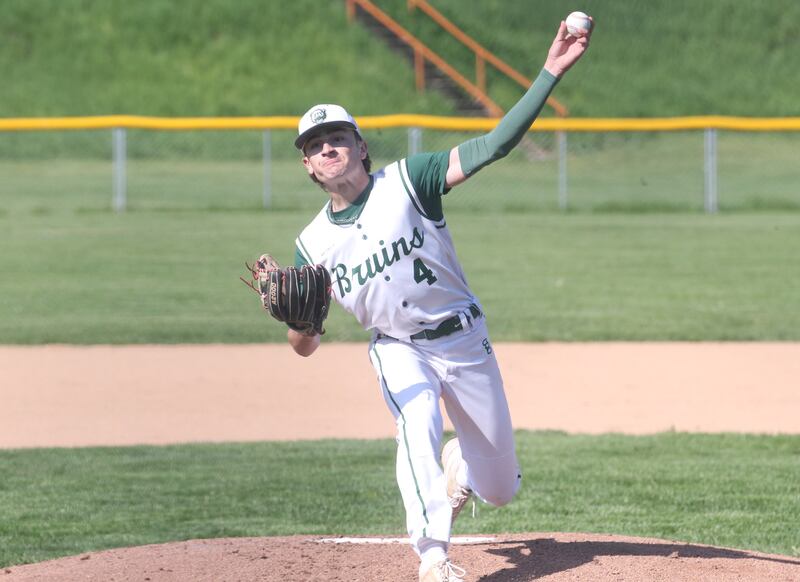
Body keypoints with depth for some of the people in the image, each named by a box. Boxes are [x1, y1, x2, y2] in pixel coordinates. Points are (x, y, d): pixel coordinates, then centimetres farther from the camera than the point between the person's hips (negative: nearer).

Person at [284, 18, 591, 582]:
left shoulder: (407, 181, -13)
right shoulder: (313, 244, -4)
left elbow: (495, 145, -23)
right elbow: (305, 346, -2)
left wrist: (552, 72, -34)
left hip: (466, 342, 0)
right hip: (399, 349, 0)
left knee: (501, 488, 6)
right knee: (418, 424, -33)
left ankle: (456, 466, 43)